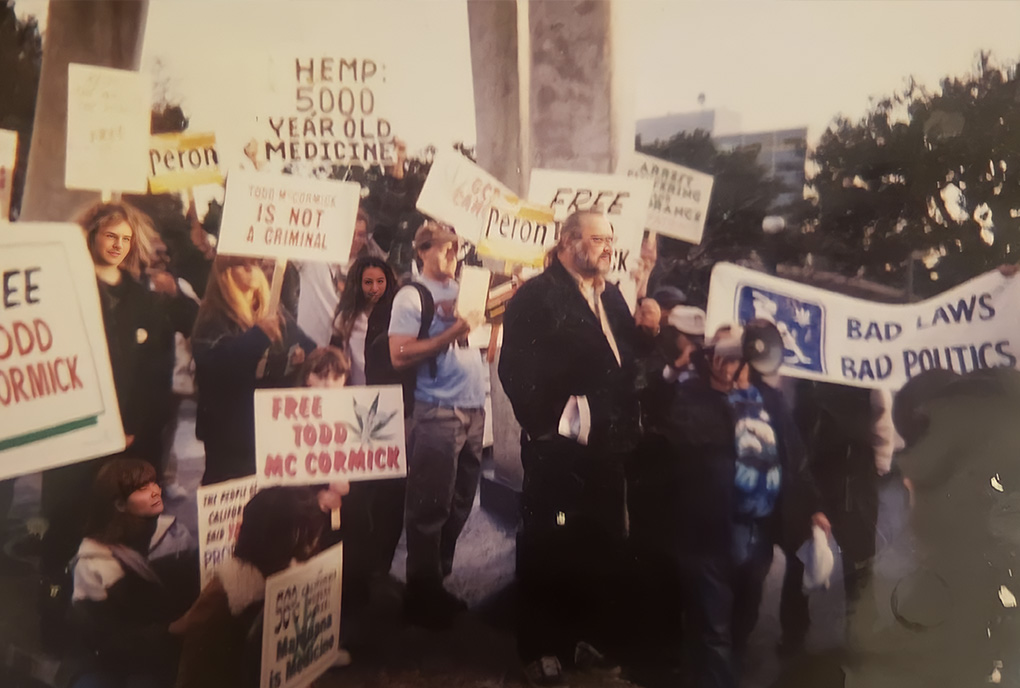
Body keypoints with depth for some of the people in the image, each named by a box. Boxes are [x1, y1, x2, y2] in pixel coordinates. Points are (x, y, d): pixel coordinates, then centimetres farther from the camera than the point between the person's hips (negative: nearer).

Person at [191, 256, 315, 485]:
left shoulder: (277, 314, 12)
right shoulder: (213, 319, -7)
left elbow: (308, 348, 17)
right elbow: (214, 362, -25)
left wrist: (302, 355, -7)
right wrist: (259, 335, -33)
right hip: (231, 427, -6)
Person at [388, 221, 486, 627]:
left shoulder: (465, 290, 15)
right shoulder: (411, 296, -5)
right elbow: (400, 356, -14)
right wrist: (452, 334, -16)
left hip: (474, 410, 7)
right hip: (437, 412, -7)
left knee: (458, 505, 13)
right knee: (430, 506, -2)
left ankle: (438, 582, 26)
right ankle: (421, 594, 10)